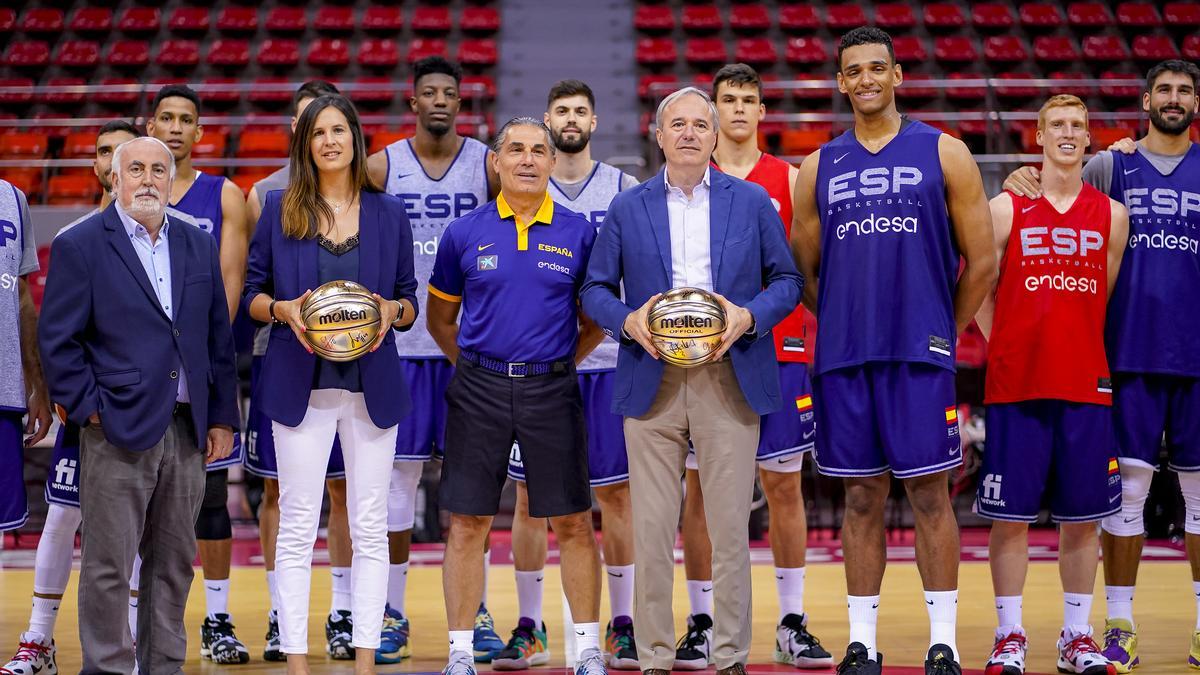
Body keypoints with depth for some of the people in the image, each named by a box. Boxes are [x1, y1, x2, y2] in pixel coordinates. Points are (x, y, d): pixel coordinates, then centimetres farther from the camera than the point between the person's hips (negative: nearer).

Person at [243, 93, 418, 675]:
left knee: (370, 527, 2)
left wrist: (391, 310, -11)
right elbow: (251, 293, 6)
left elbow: (410, 301, 11)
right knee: (298, 525, -1)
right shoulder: (279, 209, 4)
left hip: (372, 382, 1)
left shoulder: (387, 213, 8)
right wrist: (284, 309, -14)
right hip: (301, 382, -1)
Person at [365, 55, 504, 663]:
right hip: (400, 341, 0)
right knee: (397, 475, 2)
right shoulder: (380, 167, 3)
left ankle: (477, 614, 10)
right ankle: (392, 614, 10)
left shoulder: (489, 166, 3)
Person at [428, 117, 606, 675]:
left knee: (573, 523, 1)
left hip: (551, 388, 0)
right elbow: (440, 318, 15)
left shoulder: (579, 232, 3)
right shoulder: (464, 233, 4)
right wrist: (472, 366, 8)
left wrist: (562, 362, 6)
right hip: (479, 388, 0)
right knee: (467, 523, 1)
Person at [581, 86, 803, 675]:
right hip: (651, 383, 1)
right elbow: (595, 289, 10)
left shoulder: (752, 201, 9)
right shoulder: (627, 208, 9)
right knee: (652, 530, 0)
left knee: (730, 527, 1)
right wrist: (628, 321, -10)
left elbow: (787, 281, 9)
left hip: (730, 381, 0)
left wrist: (750, 316, -9)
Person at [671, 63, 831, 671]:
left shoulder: (790, 180, 6)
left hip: (779, 351, 0)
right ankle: (700, 626, 10)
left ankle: (793, 626, 11)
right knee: (700, 488, 2)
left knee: (784, 484, 4)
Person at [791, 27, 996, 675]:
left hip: (921, 355, -2)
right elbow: (803, 270, 17)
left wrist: (943, 332, 6)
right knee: (862, 496, 6)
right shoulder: (818, 168, 11)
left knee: (929, 493, -2)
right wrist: (848, 325, 11)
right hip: (842, 359, 3)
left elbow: (981, 262, 4)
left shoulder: (944, 154, 3)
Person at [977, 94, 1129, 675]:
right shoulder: (1005, 209, 2)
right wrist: (1005, 349, -1)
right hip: (1016, 386, -2)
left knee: (1083, 516, 6)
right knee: (1010, 514, 1)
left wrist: (1081, 348, 7)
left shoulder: (1111, 216, 8)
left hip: (1087, 386, 2)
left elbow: (1108, 300, 14)